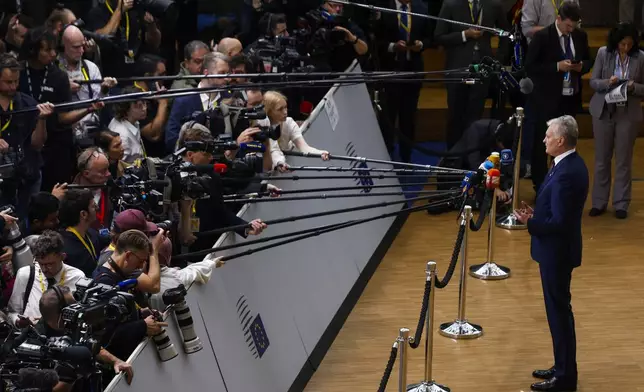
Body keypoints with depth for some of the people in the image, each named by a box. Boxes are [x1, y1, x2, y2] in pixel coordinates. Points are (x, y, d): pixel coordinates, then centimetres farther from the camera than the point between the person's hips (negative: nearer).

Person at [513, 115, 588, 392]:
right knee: (559, 310, 18)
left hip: (556, 251, -10)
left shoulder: (566, 173, -26)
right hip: (558, 248, 10)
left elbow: (559, 222, -26)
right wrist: (537, 214, 5)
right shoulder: (572, 164, 6)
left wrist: (530, 223, -18)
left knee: (559, 311, -1)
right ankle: (563, 368, 29)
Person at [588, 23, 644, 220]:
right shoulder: (603, 53, -4)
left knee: (624, 160, 6)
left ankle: (621, 204, 16)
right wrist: (608, 82, -21)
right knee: (601, 159, 9)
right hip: (603, 112, 1)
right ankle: (599, 202, 19)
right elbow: (593, 82, -2)